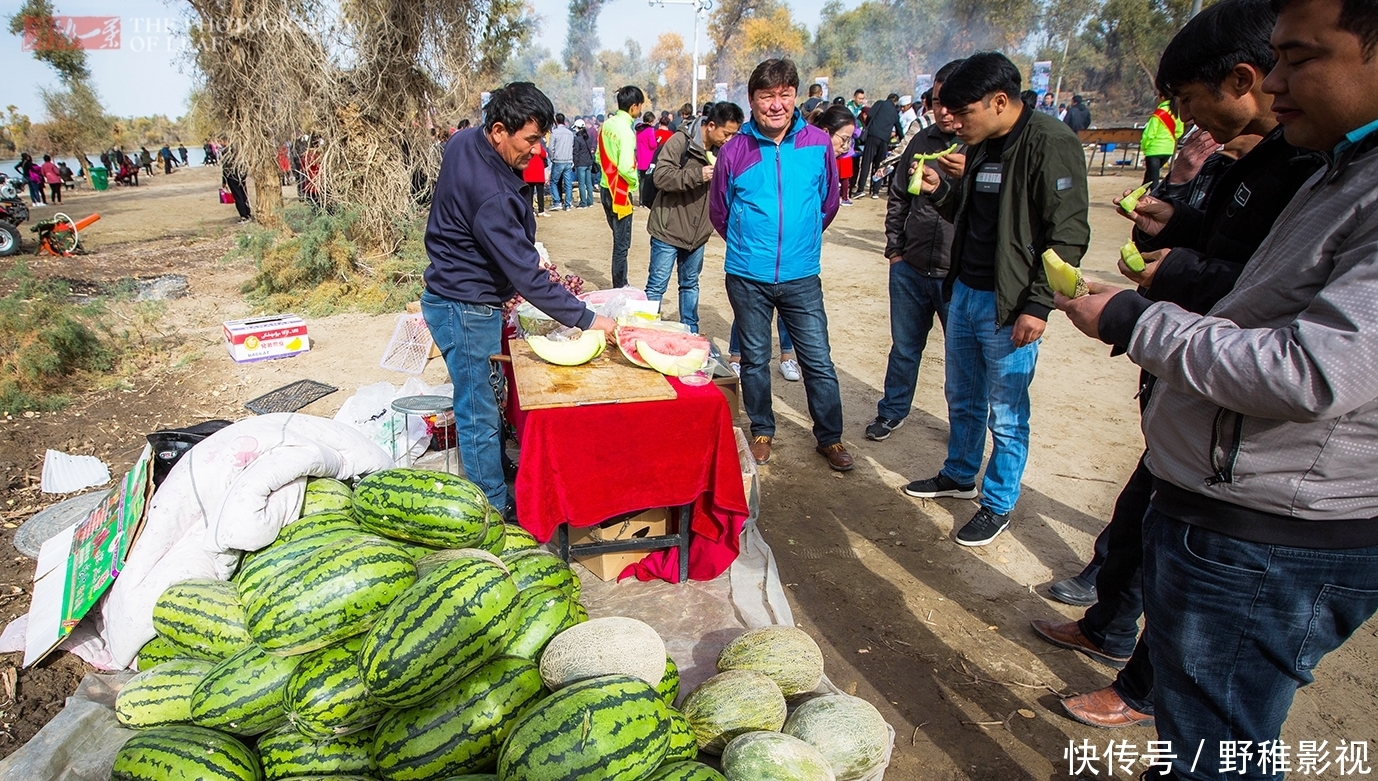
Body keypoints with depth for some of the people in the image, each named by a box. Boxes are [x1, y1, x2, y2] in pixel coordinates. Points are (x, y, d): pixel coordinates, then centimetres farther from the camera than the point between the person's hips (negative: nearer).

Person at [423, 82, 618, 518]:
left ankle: (489, 498, 33)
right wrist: (585, 318, -24)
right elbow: (526, 276, -29)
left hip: (462, 298, 10)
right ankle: (495, 511, 13)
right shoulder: (490, 195, -30)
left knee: (480, 405, 18)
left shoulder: (464, 143, 1)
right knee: (480, 416, 0)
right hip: (465, 310, -10)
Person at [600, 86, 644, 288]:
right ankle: (619, 288, 9)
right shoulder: (626, 130, -20)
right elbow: (625, 168, -25)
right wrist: (636, 182, -8)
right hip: (621, 192, -8)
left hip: (607, 189, 8)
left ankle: (620, 284, 28)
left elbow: (599, 157, 13)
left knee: (619, 239, 19)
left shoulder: (607, 124, 5)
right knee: (622, 243, 1)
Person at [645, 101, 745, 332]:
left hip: (697, 232, 7)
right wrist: (697, 175, -27)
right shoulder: (680, 141, -15)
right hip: (669, 229, -6)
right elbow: (661, 176, -24)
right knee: (657, 286, 0)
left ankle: (690, 333, 28)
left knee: (690, 284, 18)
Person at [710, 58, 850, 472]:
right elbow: (719, 212, 10)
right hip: (748, 277, 0)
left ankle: (829, 436, 21)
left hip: (801, 275, 0)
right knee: (754, 358, 12)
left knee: (819, 360, 4)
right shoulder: (735, 151, -4)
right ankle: (761, 431, 30)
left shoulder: (818, 143, -3)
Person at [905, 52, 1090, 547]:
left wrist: (1039, 305, -21)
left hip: (1008, 304, -8)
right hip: (964, 292, 8)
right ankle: (959, 475, 40)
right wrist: (941, 190, 1)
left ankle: (999, 505, 21)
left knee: (1006, 414, 5)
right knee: (962, 399, 21)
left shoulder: (1050, 143, -16)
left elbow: (1069, 233, -18)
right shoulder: (981, 146, 10)